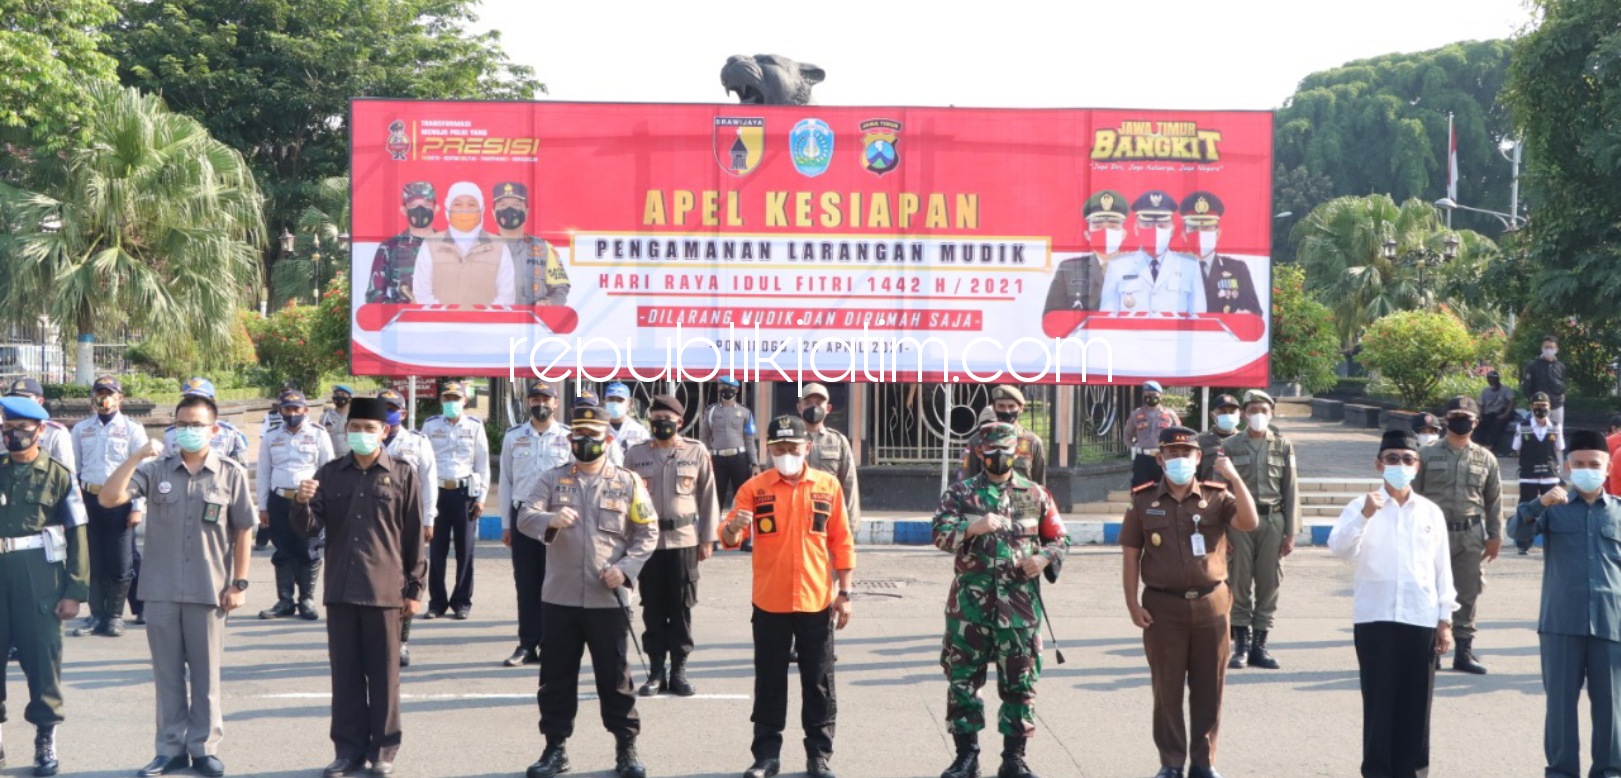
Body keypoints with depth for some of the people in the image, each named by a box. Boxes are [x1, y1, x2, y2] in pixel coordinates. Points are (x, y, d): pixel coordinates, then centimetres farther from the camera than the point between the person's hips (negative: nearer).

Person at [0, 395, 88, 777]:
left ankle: (46, 739, 13)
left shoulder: (58, 475, 2)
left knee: (42, 653, 1)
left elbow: (77, 536, -1)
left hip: (38, 576, -2)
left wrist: (75, 592, -6)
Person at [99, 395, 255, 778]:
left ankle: (204, 747, 18)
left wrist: (239, 583, -1)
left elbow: (243, 531, 2)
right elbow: (108, 499, -8)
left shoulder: (232, 474, -1)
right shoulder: (155, 469, 1)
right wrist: (136, 457, -17)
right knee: (168, 673, 9)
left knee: (205, 675, 8)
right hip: (161, 590, 1)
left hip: (208, 591, -1)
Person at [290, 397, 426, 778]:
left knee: (383, 673, 5)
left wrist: (414, 588, 0)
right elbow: (308, 528, 2)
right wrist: (302, 503, -20)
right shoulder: (329, 474, 8)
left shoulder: (403, 475, 1)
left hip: (384, 590, -2)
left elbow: (414, 535, 2)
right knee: (345, 673, 8)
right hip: (340, 589, 3)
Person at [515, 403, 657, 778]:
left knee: (615, 676, 5)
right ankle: (555, 747, 18)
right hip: (559, 597, 1)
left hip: (608, 599, -1)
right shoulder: (551, 479, 6)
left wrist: (625, 568, -11)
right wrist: (550, 519, -30)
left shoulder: (628, 482, 4)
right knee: (556, 676, 7)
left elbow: (647, 533, 4)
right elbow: (525, 517, -7)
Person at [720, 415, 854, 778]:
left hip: (817, 602, 1)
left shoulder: (828, 485, 2)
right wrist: (733, 529, -32)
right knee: (769, 683, 7)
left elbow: (841, 542, 5)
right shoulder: (754, 487, -1)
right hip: (770, 603, 0)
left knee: (819, 683, 7)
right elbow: (728, 537, -8)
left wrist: (844, 593, 1)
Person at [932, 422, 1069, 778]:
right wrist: (972, 528, -23)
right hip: (970, 601, -1)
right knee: (963, 679, 2)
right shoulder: (960, 493, 5)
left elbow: (1060, 539, 13)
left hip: (1019, 604, 1)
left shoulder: (1035, 495, 9)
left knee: (1019, 682, 5)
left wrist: (1045, 558, -7)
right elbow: (940, 535, -6)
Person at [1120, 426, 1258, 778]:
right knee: (1167, 689, 5)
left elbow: (1248, 523, -14)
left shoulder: (1216, 497, 3)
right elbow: (1131, 556, 2)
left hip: (1210, 604, 1)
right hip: (1163, 607, -1)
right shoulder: (1144, 501, 2)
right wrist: (1133, 604, -5)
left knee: (1209, 689, 6)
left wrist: (1234, 478, -19)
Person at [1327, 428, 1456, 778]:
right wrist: (1365, 515, -29)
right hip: (1375, 617, -2)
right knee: (1378, 700, -1)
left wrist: (1445, 619, 7)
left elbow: (1443, 568, 11)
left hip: (1421, 618, 2)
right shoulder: (1361, 506, 1)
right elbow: (1339, 548, -14)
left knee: (1415, 702, 6)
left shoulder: (1431, 512, 10)